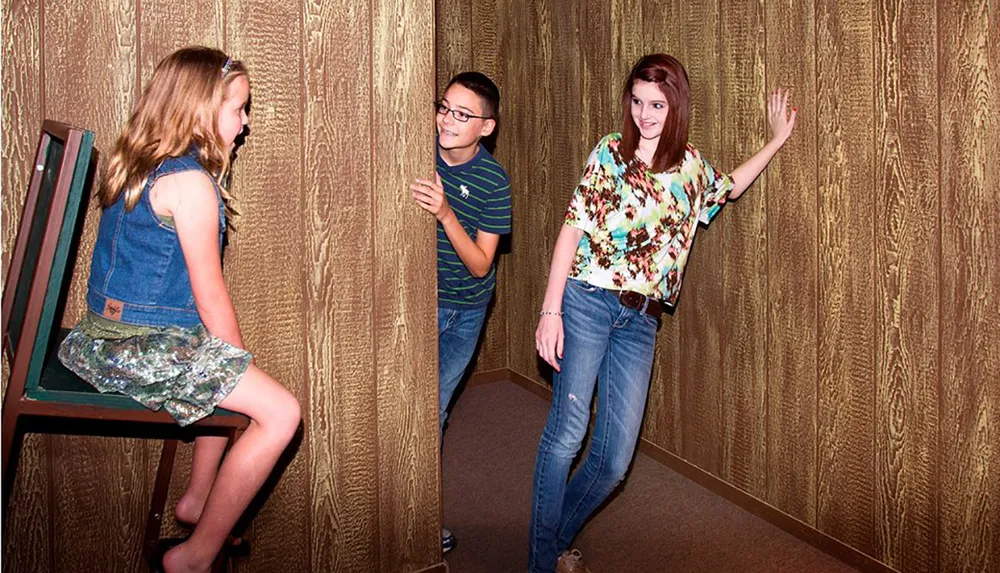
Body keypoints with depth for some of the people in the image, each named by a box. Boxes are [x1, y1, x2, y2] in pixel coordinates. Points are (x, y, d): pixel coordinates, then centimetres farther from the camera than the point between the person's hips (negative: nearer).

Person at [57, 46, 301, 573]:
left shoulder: (141, 167, 12)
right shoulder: (191, 181, -17)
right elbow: (209, 295, -14)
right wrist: (239, 361, 0)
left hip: (107, 333, 11)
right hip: (147, 347, -11)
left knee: (226, 374, 31)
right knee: (279, 412, -11)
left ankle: (198, 500, 35)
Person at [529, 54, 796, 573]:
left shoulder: (690, 165, 13)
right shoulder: (611, 152, -1)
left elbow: (729, 188, 37)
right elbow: (573, 228, -5)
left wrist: (776, 141, 35)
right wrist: (550, 310, -12)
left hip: (641, 320, 4)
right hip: (588, 301, -4)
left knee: (614, 460, 0)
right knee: (566, 434, -10)